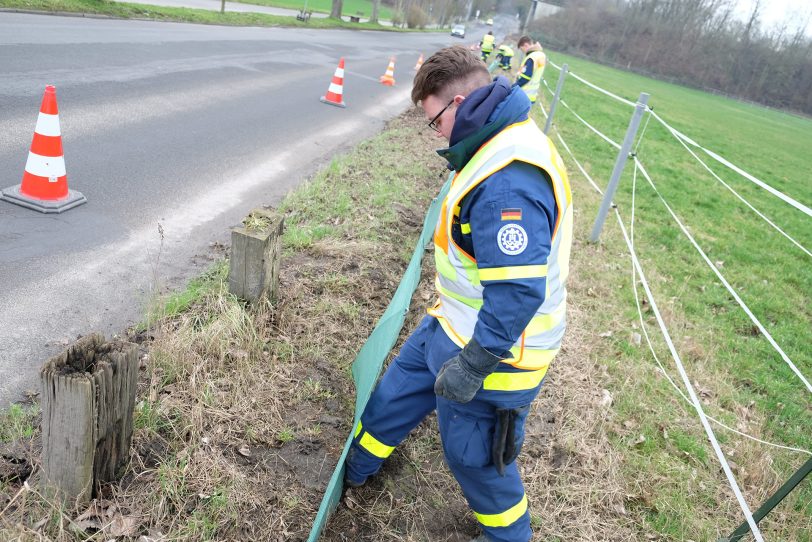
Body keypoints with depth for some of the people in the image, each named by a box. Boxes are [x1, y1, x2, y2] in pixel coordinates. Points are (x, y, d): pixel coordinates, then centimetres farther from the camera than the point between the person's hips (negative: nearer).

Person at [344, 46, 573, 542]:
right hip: (456, 326, 10)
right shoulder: (506, 141, 3)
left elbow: (519, 291, -34)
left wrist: (472, 365, -25)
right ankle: (352, 471, 51)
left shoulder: (508, 182, -32)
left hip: (492, 349, -10)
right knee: (398, 388, 25)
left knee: (474, 455, 12)